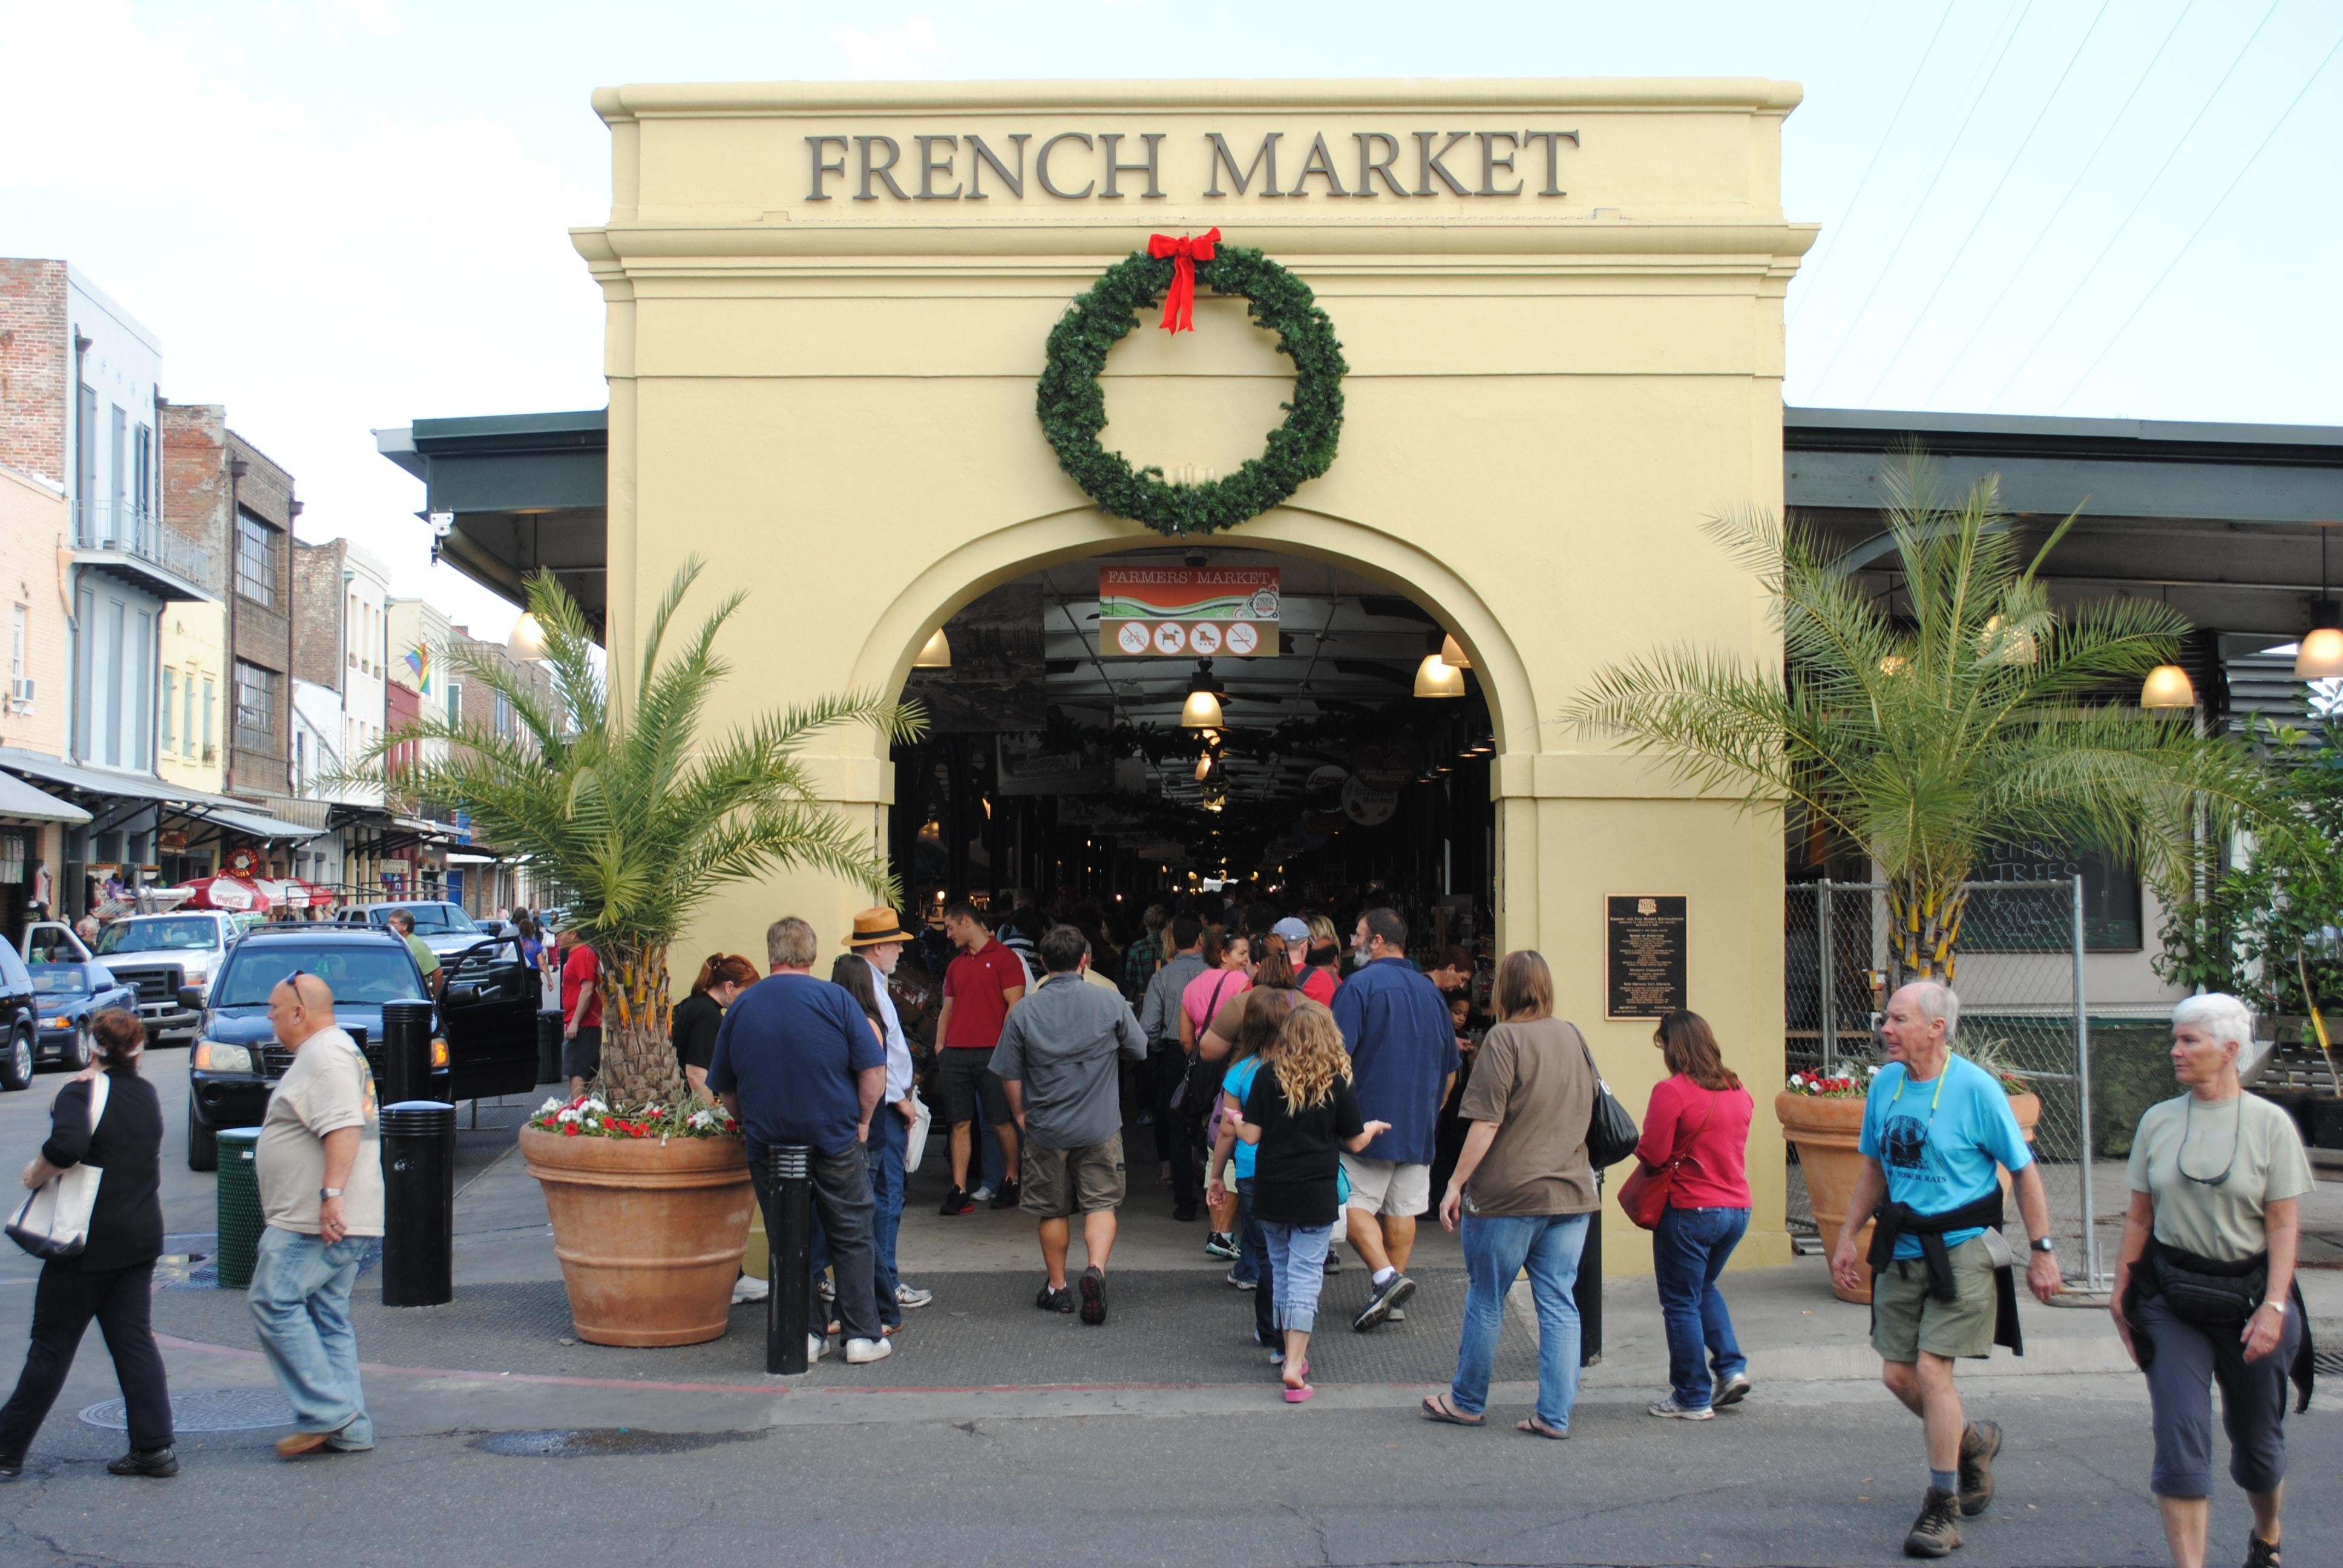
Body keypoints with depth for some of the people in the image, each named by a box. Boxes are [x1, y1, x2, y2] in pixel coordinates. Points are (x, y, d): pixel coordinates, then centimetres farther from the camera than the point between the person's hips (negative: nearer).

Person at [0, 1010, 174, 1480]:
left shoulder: (81, 1093, -13)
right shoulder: (146, 1094, 8)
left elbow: (68, 1145, -30)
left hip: (90, 1241, -6)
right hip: (141, 1238, 6)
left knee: (51, 1346, 2)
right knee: (134, 1340, 7)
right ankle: (155, 1448, 2)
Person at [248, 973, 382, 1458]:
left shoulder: (325, 1055, -14)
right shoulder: (334, 1049, 22)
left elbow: (344, 1128, -26)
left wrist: (331, 1193, -32)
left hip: (316, 1221, -11)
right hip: (332, 1221, 11)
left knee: (275, 1303, -10)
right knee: (328, 1316, 10)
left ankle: (327, 1413, -10)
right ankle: (349, 1430, 10)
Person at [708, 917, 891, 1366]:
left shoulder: (741, 1007, 2)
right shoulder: (835, 999, -7)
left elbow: (725, 1089, 9)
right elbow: (874, 1070, -10)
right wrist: (862, 1122, 3)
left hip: (768, 1144, 2)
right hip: (835, 1140, -2)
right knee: (850, 1238, 8)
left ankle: (800, 1334, 12)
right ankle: (862, 1335, 9)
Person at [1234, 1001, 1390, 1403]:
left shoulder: (1268, 1076, -4)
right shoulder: (1337, 1082, -6)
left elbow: (1252, 1135, -5)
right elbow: (1355, 1142, 3)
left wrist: (1234, 1122, 17)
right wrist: (1374, 1127, 24)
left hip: (1270, 1195, 2)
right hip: (1315, 1196, -2)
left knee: (1282, 1273, 16)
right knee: (1305, 1277, -1)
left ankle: (1290, 1354, 25)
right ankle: (1295, 1365, -10)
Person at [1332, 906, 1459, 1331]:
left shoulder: (1360, 985, -8)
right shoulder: (1430, 992, 12)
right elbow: (1450, 1068, 18)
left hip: (1369, 1120, -6)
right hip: (1419, 1126, 6)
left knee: (1356, 1204, -1)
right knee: (1402, 1209, 10)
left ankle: (1385, 1277, -18)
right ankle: (1393, 1298, 13)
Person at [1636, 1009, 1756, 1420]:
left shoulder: (1671, 1091, -16)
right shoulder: (1738, 1091, 5)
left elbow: (1652, 1155, -16)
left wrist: (1639, 1146, 4)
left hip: (1691, 1211, -7)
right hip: (1737, 1206, 7)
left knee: (1681, 1303, 6)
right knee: (1704, 1287, 27)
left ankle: (1693, 1398, 11)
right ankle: (1732, 1367, 14)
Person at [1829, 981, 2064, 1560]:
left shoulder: (1975, 1088, -13)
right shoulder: (1886, 1084, 4)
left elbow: (2024, 1170, -6)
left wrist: (2042, 1250, -9)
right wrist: (1847, 1239, 14)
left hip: (1961, 1250, -6)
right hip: (1902, 1251, 6)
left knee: (1932, 1368, -11)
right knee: (1897, 1374, 5)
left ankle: (1943, 1508, 3)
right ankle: (1971, 1440, 35)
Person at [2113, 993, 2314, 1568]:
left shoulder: (2269, 1124, -4)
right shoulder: (2158, 1121, 3)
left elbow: (2285, 1225, -7)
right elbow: (2139, 1216, 8)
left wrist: (2274, 1305, -15)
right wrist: (2122, 1289, 6)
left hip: (2248, 1296, -1)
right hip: (2172, 1299, 1)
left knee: (2256, 1437, 14)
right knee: (2180, 1439, -8)